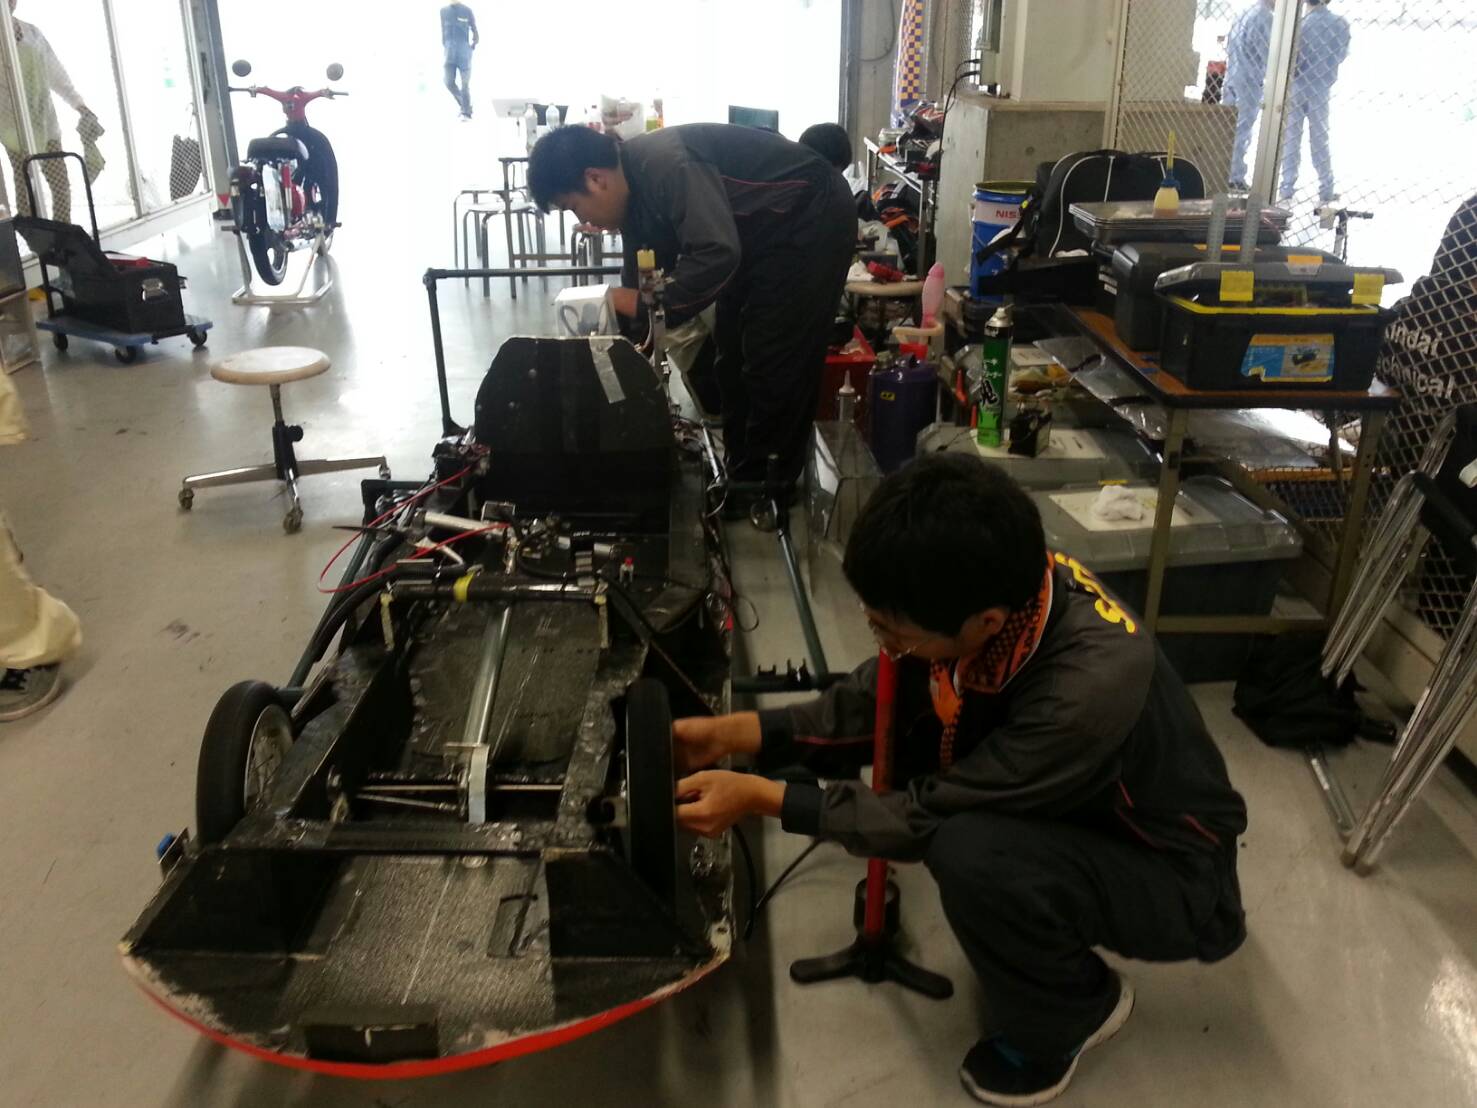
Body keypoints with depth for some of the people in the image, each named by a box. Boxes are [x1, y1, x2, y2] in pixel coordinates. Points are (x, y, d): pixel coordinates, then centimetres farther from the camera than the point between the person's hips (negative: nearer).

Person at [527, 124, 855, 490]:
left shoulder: (667, 163, -30)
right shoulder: (635, 193, 1)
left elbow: (716, 254, -39)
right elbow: (642, 285, 8)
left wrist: (640, 305, -31)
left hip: (812, 220, -10)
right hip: (761, 231, 10)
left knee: (776, 363, -8)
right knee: (733, 355, 12)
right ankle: (742, 480, 22)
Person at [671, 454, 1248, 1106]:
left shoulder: (1090, 684, -39)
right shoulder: (999, 584, -20)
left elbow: (932, 813, -28)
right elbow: (877, 702, -5)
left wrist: (760, 798, -23)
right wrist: (733, 733, -13)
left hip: (1172, 874, -7)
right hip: (1071, 811, 7)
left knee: (971, 854, -32)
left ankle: (1069, 1015, 2)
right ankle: (1036, 934, 12)